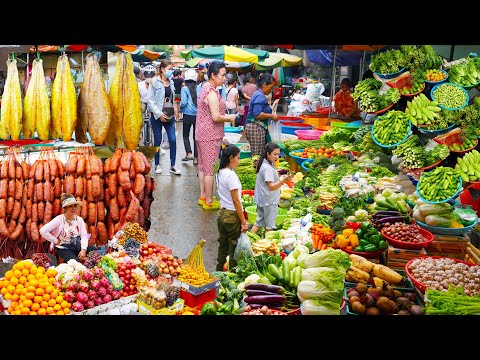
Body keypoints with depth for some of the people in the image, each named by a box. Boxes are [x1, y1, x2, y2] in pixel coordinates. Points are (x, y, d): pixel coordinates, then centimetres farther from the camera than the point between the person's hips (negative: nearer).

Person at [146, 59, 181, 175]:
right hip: (157, 116, -4)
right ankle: (157, 165, 18)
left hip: (169, 116, 4)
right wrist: (159, 114, -15)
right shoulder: (155, 82, -7)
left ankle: (172, 166, 5)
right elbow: (149, 99, -11)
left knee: (173, 139, -3)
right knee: (158, 140, 5)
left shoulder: (171, 82, 9)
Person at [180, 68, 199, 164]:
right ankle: (196, 158, 9)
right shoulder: (199, 88, -1)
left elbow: (184, 102, -14)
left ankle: (189, 153, -3)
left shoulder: (185, 89, -9)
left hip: (188, 115, -3)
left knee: (186, 135, 13)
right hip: (198, 115, 3)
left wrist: (180, 107, 5)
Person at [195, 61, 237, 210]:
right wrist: (230, 118, -9)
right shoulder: (212, 93, -20)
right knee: (210, 168, -1)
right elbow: (216, 117, -25)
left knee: (203, 166, 16)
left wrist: (227, 117, 10)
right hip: (210, 136, -10)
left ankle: (203, 196, 27)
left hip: (201, 134, 10)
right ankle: (209, 202, 7)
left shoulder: (204, 88, 11)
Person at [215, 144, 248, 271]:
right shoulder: (231, 175, -19)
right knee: (234, 249, 3)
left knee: (223, 246, 17)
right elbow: (236, 200, -19)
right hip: (232, 215, -8)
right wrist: (243, 221, -14)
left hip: (222, 213, 8)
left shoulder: (220, 173, 7)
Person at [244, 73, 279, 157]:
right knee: (257, 156, -7)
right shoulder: (260, 96, -13)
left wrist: (271, 115, 16)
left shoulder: (258, 94, 18)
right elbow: (257, 114, -23)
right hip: (256, 128, -11)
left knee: (255, 155, 10)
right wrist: (271, 116, -12)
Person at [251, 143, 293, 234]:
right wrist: (284, 180, -43)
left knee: (259, 222, 18)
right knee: (270, 226, 1)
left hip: (261, 200, 10)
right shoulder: (267, 168, -22)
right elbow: (271, 187, -30)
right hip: (269, 202, -10)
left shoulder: (264, 165, 9)